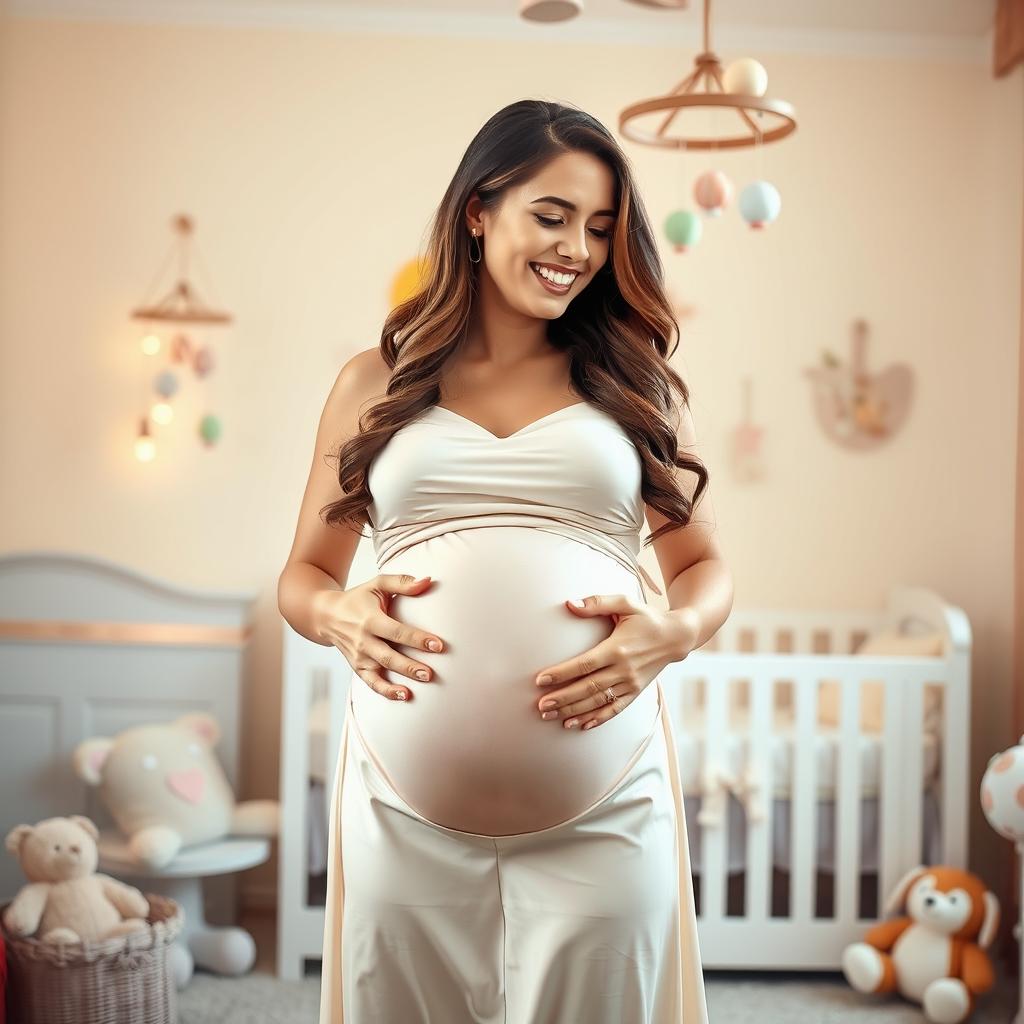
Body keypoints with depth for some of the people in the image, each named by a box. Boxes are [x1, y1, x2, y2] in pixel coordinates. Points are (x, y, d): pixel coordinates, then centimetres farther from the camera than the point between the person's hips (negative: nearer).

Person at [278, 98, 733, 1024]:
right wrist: (337, 616, -9)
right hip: (407, 804, 0)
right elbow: (304, 573, 14)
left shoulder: (639, 384, 12)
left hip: (604, 805, 0)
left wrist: (674, 632, -9)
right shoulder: (376, 383, 11)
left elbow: (704, 565, 13)